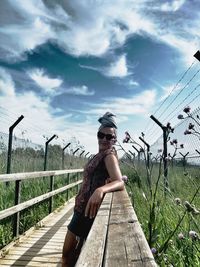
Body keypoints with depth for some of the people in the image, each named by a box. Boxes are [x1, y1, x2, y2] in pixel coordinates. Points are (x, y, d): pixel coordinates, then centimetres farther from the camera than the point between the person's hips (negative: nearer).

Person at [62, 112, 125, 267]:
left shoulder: (109, 155, -17)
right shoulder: (101, 154, 9)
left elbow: (120, 183, -33)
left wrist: (100, 190, -48)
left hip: (88, 209, -9)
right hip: (84, 207, 9)